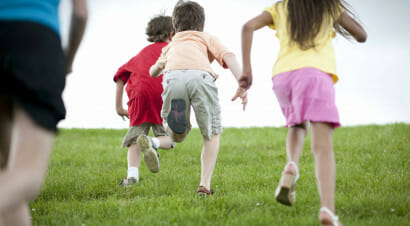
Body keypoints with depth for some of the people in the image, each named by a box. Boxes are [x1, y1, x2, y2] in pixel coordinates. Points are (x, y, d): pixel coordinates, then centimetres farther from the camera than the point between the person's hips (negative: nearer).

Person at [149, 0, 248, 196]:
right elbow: (228, 57, 14)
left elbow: (153, 72, 52)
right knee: (212, 134, 20)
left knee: (177, 135, 21)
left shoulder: (171, 45, 42)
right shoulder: (208, 38, 35)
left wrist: (160, 68, 72)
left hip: (173, 77, 1)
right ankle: (205, 185, 8)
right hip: (200, 76, -1)